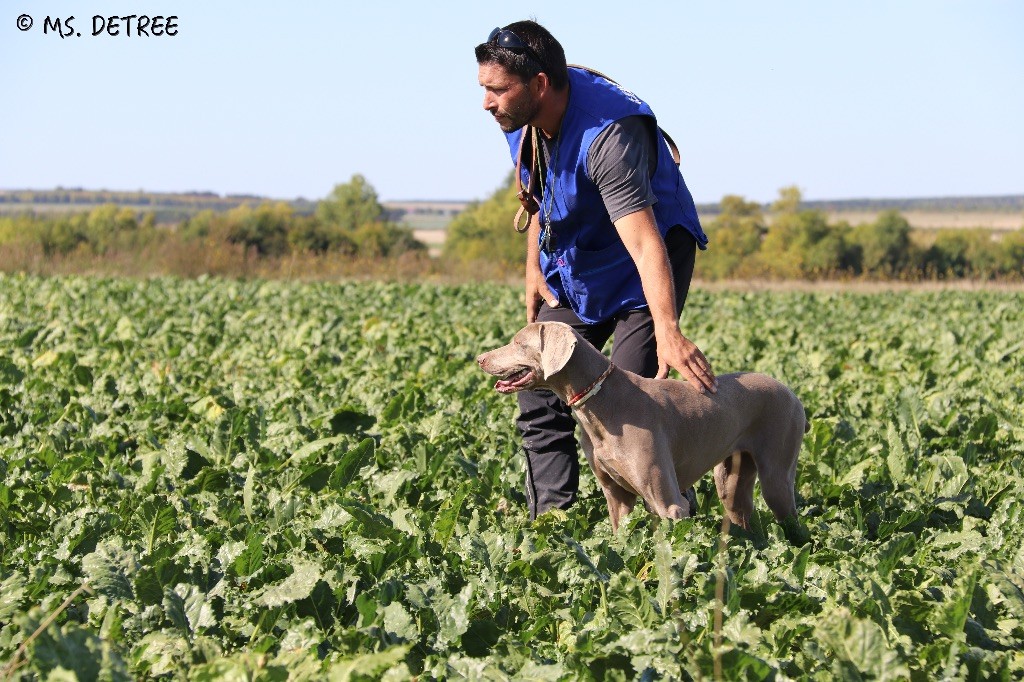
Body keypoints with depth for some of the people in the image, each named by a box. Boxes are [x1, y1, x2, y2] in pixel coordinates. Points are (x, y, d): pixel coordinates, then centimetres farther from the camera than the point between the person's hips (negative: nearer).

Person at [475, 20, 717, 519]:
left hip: (639, 270, -8)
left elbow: (645, 244, -43)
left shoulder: (607, 136, -35)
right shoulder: (523, 119, -10)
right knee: (539, 399, 4)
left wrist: (668, 331, -53)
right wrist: (534, 266, 9)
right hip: (570, 269, 8)